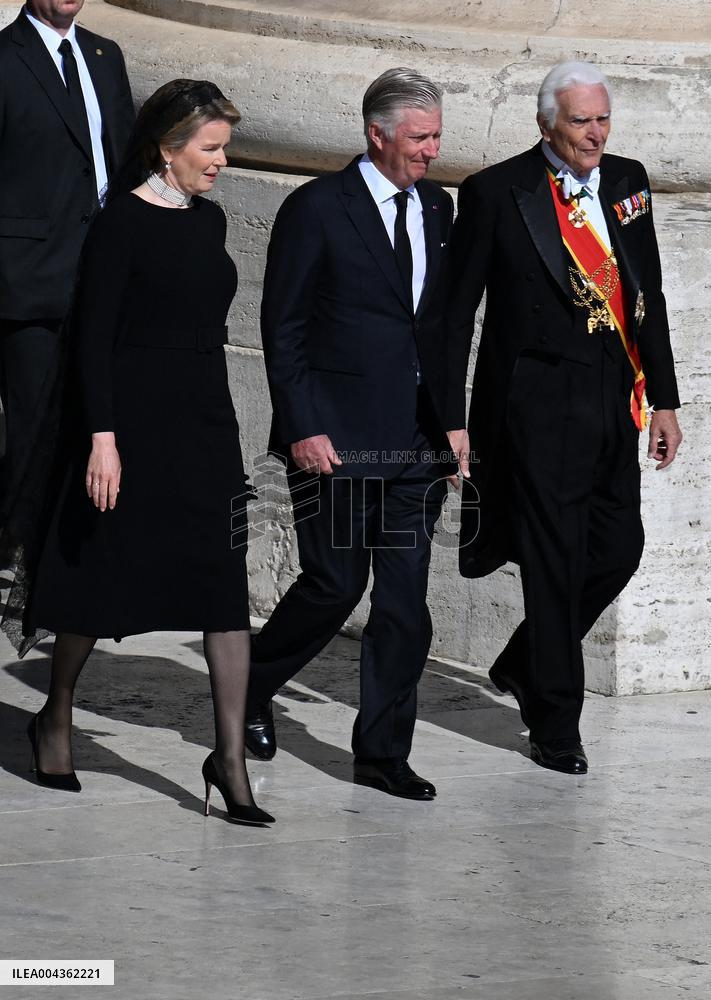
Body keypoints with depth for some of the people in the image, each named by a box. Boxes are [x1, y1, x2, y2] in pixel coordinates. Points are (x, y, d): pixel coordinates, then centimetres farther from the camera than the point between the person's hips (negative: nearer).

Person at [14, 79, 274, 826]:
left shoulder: (208, 220, 10)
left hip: (205, 421, 6)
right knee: (102, 576, 7)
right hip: (135, 421, -6)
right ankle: (55, 719, 28)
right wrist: (101, 437, -18)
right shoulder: (122, 223, -10)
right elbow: (93, 337, -13)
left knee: (227, 588, -3)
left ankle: (230, 758, -4)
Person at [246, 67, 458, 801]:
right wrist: (303, 429, -12)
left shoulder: (436, 209, 12)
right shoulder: (316, 209, -6)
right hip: (337, 437, -5)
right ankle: (250, 689, 23)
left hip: (416, 438, 5)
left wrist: (451, 421, 9)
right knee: (335, 584, -3)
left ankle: (383, 752, 10)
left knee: (405, 602, 3)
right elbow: (282, 328, -6)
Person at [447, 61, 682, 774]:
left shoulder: (626, 182, 9)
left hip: (614, 403, 6)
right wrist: (451, 420, -7)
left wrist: (663, 400, 12)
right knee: (555, 561, -3)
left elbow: (649, 295, 15)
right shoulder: (496, 194, -7)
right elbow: (456, 312, -4)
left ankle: (522, 666, 31)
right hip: (540, 404, -6)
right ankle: (555, 728, 8)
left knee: (618, 549, 8)